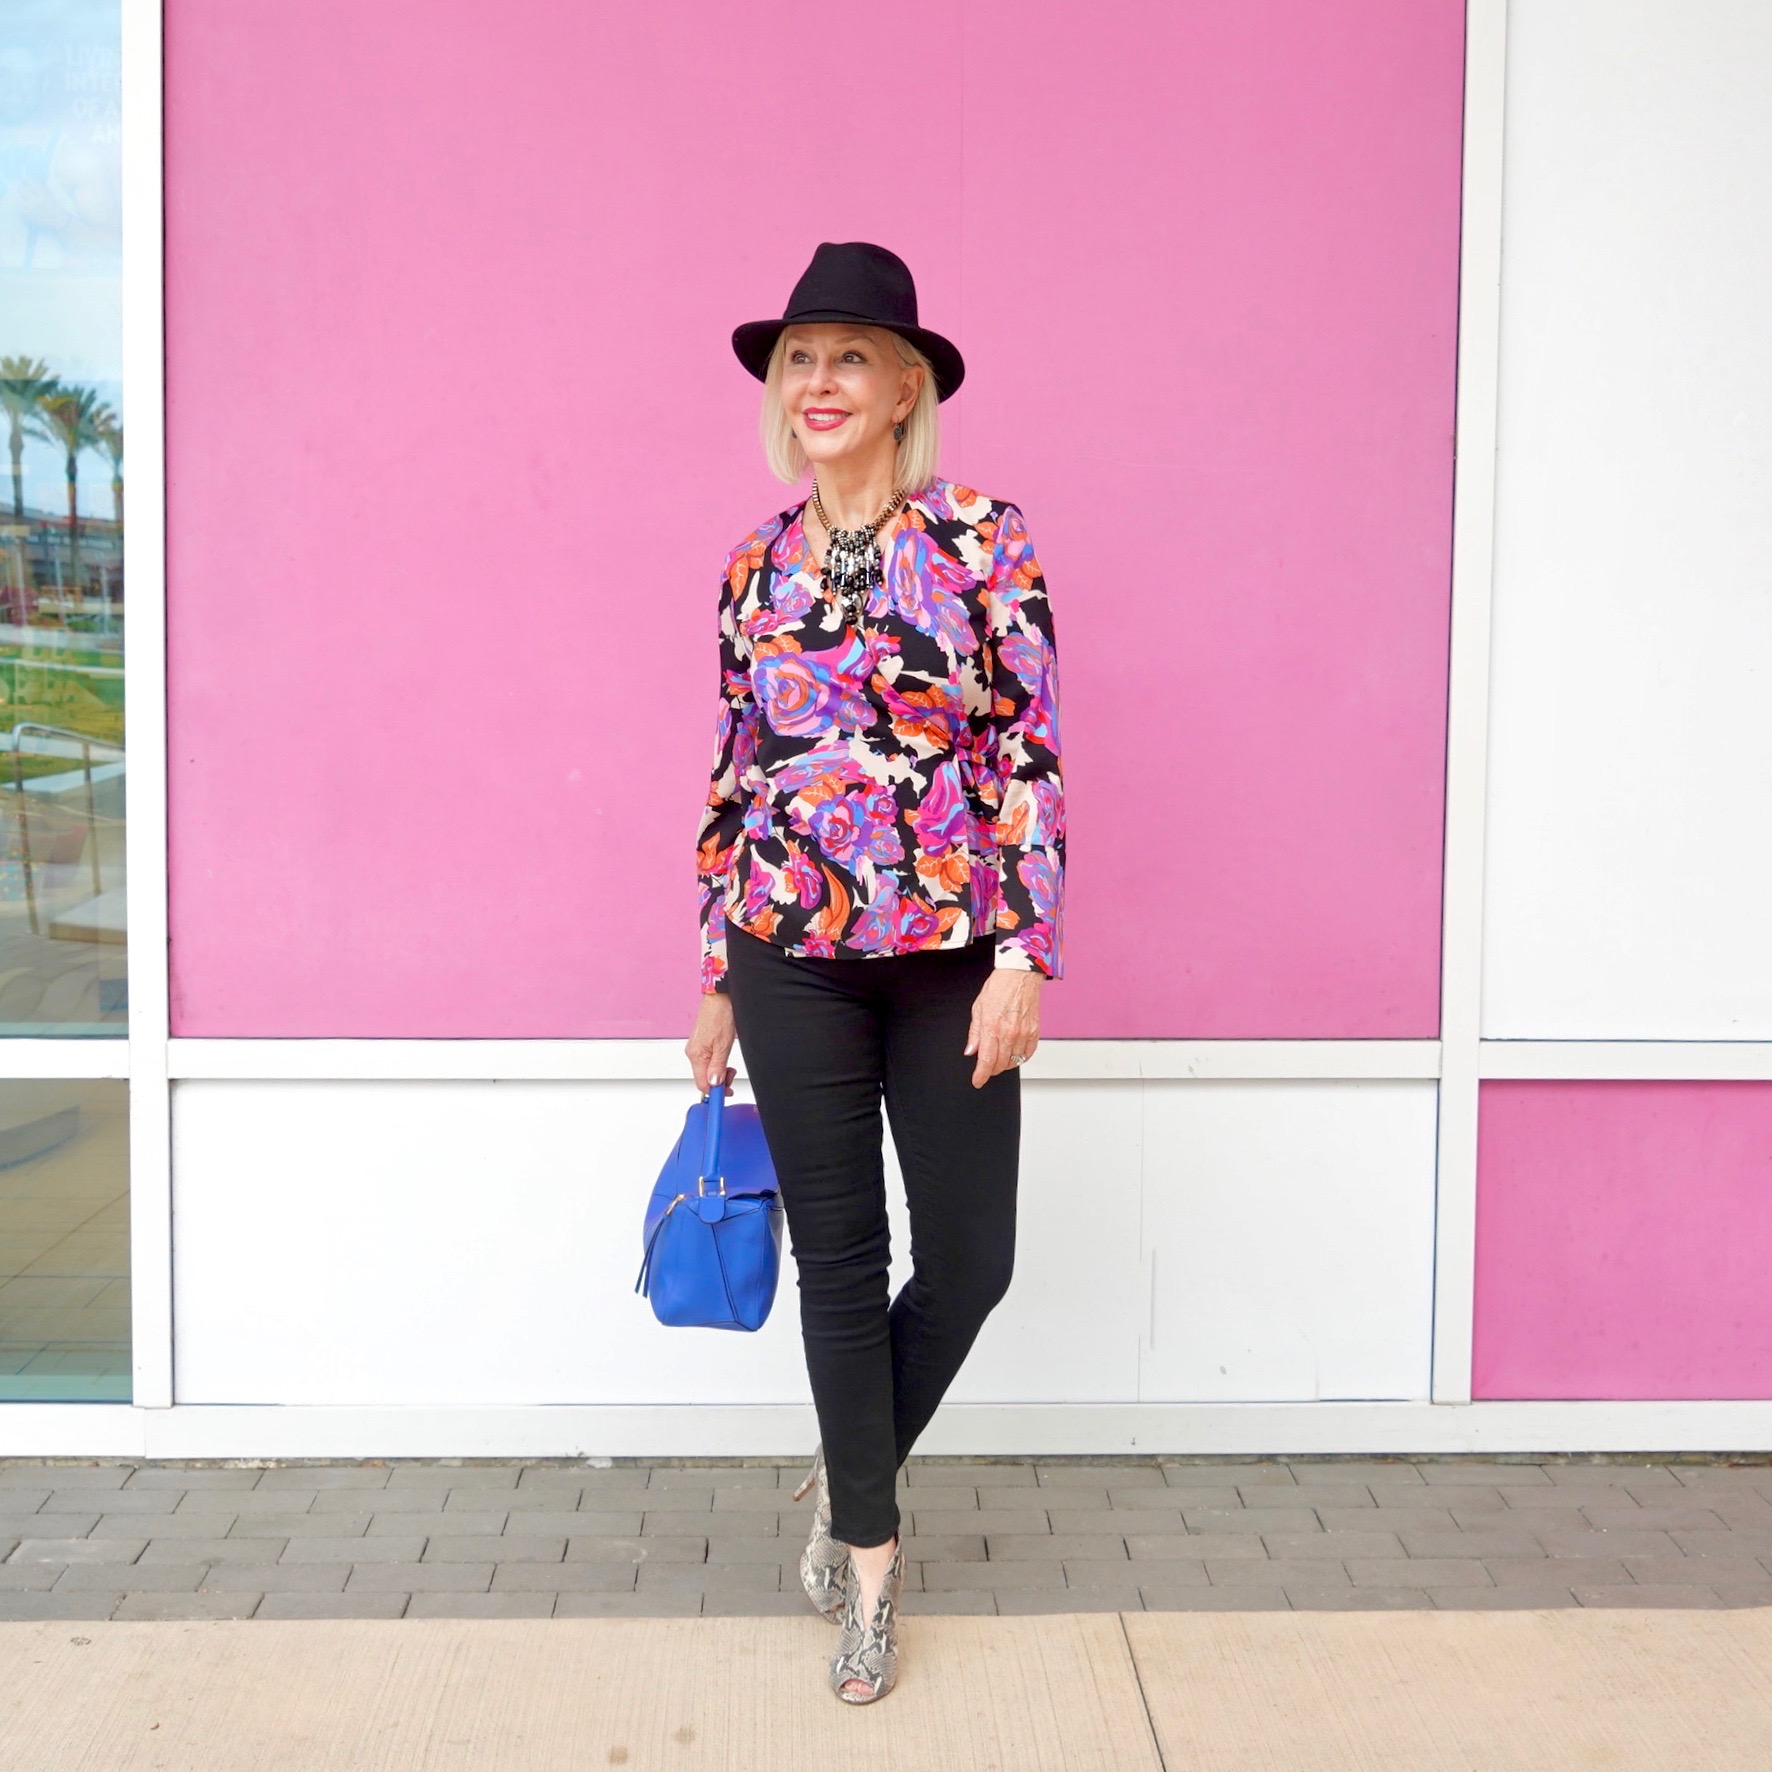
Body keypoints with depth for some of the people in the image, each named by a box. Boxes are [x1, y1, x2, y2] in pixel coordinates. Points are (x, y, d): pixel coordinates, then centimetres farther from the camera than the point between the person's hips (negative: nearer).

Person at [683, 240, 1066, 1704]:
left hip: (952, 951, -2)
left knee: (970, 1260, 4)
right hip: (795, 958, 2)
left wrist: (1023, 953, -12)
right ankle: (870, 1550, 23)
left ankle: (852, 1473, 32)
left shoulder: (983, 540, -3)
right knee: (838, 1256, 7)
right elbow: (736, 773, 11)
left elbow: (1032, 756, -6)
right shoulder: (757, 568, 7)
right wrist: (717, 978, 12)